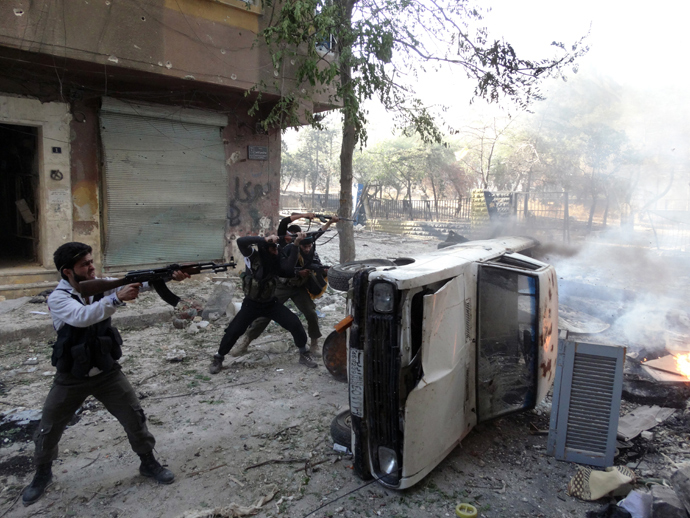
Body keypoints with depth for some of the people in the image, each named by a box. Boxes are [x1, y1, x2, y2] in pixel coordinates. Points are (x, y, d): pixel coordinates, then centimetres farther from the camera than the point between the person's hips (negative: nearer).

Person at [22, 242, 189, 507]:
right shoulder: (57, 298, -18)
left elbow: (137, 283, -22)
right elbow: (82, 316, -38)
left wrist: (169, 277, -39)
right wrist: (118, 298, -50)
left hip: (107, 372, 2)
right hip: (71, 378, -2)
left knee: (134, 417, 3)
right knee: (48, 430, 13)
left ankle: (148, 463, 25)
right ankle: (42, 473, 42)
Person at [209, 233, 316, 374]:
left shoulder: (278, 259, -8)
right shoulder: (253, 254, -16)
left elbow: (289, 268, -28)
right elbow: (241, 241, -35)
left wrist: (296, 245, -31)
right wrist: (264, 239, -40)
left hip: (271, 303, 2)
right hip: (251, 304, -2)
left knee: (295, 323, -9)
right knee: (233, 331, -4)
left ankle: (304, 354, 10)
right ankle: (218, 359, 21)